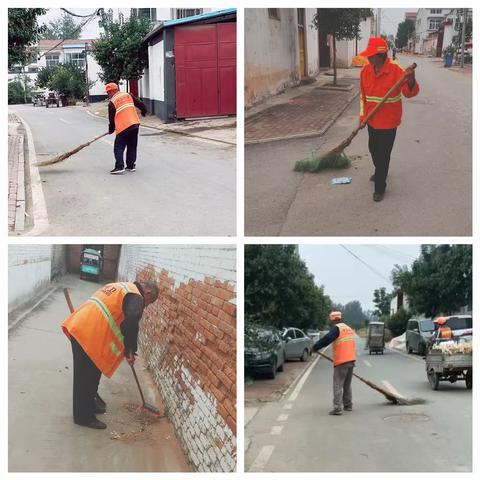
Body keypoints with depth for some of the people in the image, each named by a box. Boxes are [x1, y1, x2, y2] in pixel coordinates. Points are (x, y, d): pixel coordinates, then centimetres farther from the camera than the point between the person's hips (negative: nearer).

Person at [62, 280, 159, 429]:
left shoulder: (121, 287, 24)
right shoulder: (136, 298, -6)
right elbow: (131, 323, -22)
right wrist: (130, 350, -13)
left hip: (78, 326, 10)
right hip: (89, 334, -10)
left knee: (92, 373, 22)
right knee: (87, 377, -1)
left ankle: (91, 403, 36)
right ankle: (84, 417, 7)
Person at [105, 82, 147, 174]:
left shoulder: (112, 102, -3)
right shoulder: (128, 95, 11)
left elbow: (111, 118, 2)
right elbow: (140, 104, 14)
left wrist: (111, 130, 16)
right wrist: (144, 112, 34)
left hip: (123, 127, -6)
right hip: (135, 124, 6)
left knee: (118, 148, 0)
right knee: (132, 146, 16)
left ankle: (119, 166, -10)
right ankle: (131, 166, 18)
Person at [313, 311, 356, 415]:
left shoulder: (337, 328, -9)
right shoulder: (349, 329, 17)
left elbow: (327, 339, -21)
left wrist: (315, 347, -10)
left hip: (341, 361, -8)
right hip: (351, 360, 8)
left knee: (338, 385, -6)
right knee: (347, 385, 19)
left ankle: (337, 408, -11)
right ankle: (348, 405, 24)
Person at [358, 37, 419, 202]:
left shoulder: (396, 70, -20)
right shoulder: (365, 71, -4)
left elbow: (410, 92, -26)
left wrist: (410, 80, -47)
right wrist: (362, 117, 5)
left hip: (388, 121, -6)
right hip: (372, 120, 6)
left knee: (383, 154, -1)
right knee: (373, 149, 23)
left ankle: (380, 187, 11)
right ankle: (379, 172, 49)